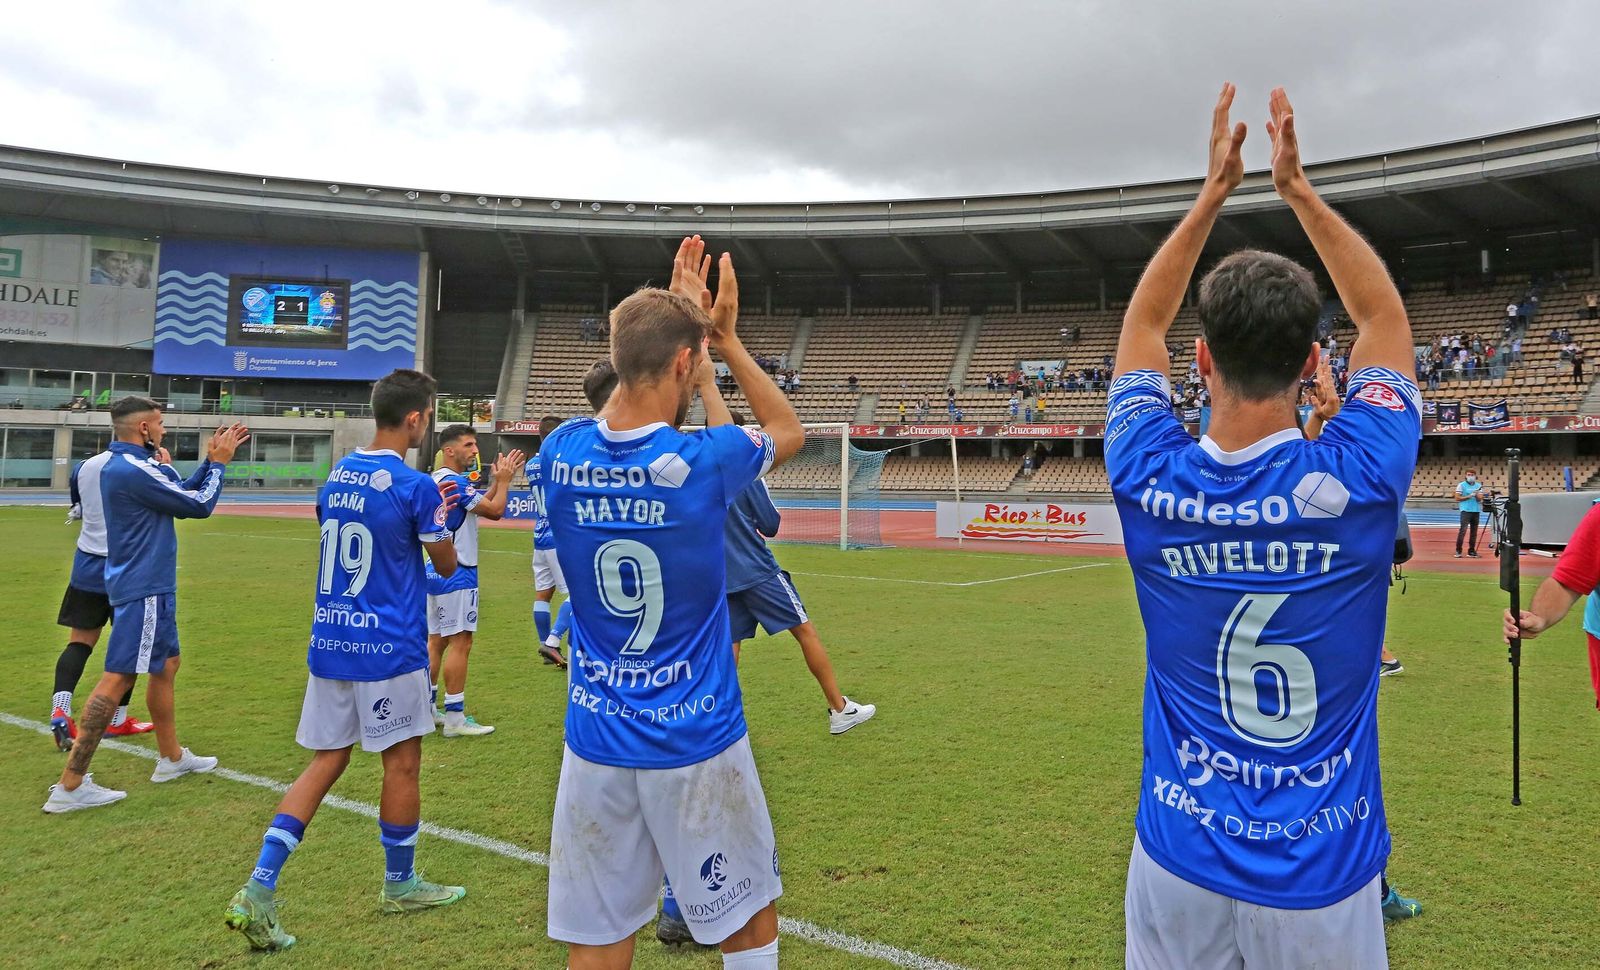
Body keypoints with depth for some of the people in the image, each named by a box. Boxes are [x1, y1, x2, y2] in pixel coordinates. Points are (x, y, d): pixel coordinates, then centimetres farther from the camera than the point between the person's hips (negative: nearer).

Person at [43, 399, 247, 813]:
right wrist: (218, 463, -1)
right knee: (118, 678, -9)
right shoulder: (134, 470, -19)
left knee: (165, 665, 20)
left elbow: (184, 494, 17)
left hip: (148, 587, 11)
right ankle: (70, 786, -7)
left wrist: (211, 460, 11)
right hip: (144, 589, -11)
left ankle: (172, 757, 33)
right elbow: (199, 506, -14)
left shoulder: (124, 465, 12)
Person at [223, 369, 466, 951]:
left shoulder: (336, 476, 8)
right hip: (388, 648, -7)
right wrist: (440, 518, 16)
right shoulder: (415, 486, -14)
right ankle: (400, 886, 25)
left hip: (330, 640, 7)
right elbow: (446, 564, -2)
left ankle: (258, 891, 4)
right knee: (402, 765, 9)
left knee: (325, 764, 12)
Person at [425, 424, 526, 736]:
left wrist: (498, 481, 14)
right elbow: (495, 511, -15)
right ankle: (455, 718, -5)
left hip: (435, 571, 10)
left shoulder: (435, 479, 14)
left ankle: (427, 710, 19)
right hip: (456, 574, -10)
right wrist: (503, 480, -1)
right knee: (460, 643, -7)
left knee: (436, 640, 13)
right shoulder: (454, 481, -16)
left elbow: (481, 505, 20)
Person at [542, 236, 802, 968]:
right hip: (696, 745, -3)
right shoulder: (704, 462, -16)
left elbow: (631, 408, 18)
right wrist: (727, 337, 11)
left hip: (596, 744, 4)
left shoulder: (562, 454, -6)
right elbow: (789, 430, 7)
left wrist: (674, 318, 16)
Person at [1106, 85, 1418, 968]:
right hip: (1322, 867, -1)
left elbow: (1142, 325, 5)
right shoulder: (1358, 480, -17)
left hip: (1179, 857, 1)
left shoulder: (1150, 481, -15)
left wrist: (1214, 191, 7)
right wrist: (1297, 188, 6)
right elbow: (1384, 317, 3)